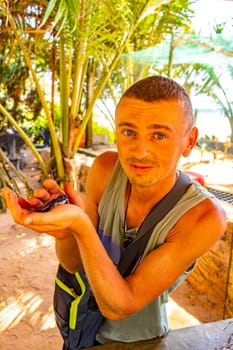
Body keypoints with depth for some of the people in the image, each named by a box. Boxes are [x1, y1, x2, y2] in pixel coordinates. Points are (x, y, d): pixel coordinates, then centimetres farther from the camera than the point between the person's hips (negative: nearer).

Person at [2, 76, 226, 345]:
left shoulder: (205, 216, -31)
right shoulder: (105, 168, -20)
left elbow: (118, 307, -30)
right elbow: (73, 264, -11)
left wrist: (81, 224, -44)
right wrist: (64, 231, -33)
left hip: (136, 340, -3)